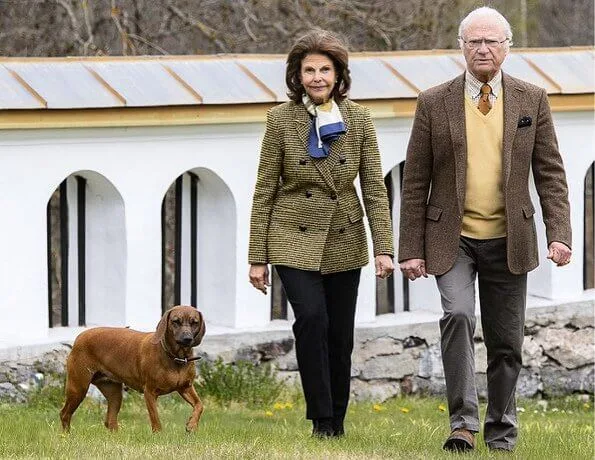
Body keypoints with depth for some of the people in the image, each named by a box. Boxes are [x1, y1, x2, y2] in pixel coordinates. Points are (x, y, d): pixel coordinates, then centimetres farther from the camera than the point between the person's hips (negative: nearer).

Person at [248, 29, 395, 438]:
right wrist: (258, 258, -3)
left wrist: (384, 248, -9)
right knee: (312, 319, -20)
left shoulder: (358, 119, 0)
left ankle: (337, 420, 21)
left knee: (340, 336, 5)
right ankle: (321, 419, -12)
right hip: (295, 241, -2)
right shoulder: (281, 119, -4)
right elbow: (265, 190, -1)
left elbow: (374, 188, 0)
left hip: (344, 243, 2)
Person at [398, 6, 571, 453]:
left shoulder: (532, 100, 3)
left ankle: (501, 433, 23)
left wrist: (559, 234, -8)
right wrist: (411, 249, -2)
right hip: (452, 239, -2)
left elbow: (550, 174, 4)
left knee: (506, 343, 7)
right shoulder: (434, 103, -1)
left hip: (508, 242, 2)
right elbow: (416, 182, 2)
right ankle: (463, 423, -21)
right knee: (458, 316, -24)